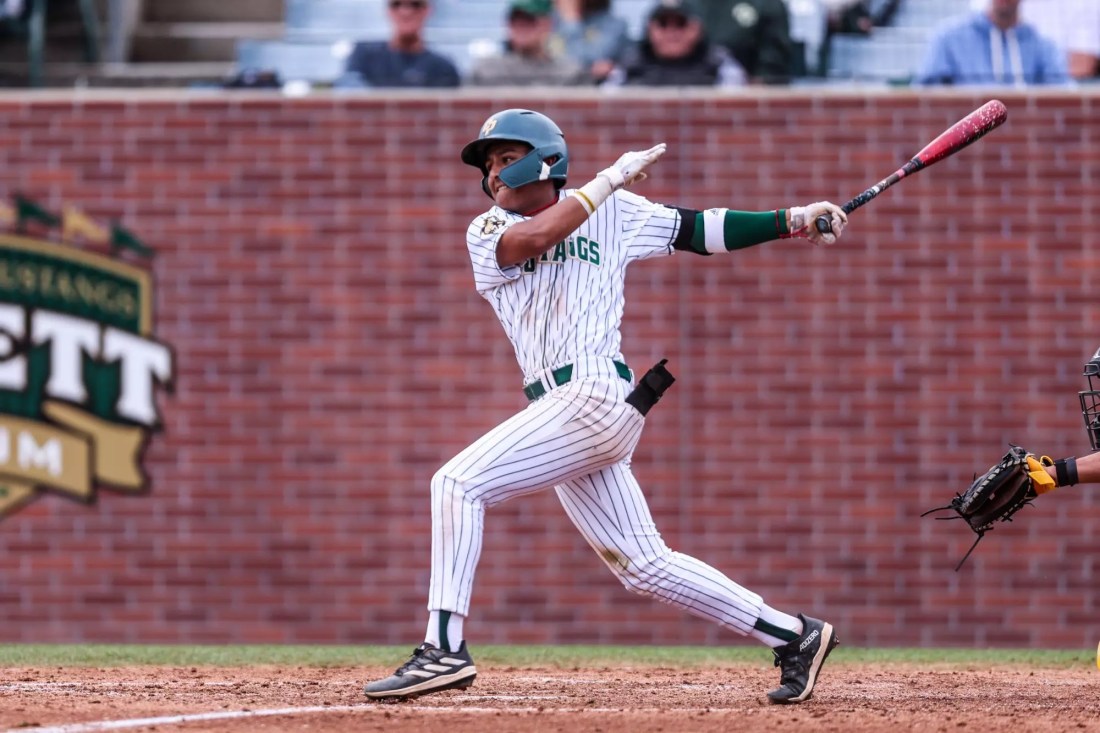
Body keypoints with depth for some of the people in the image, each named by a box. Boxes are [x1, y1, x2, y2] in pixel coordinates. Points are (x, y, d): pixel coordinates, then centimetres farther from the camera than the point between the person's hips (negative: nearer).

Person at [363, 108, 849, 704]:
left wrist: (794, 221, -2)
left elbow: (700, 231, 7)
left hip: (596, 397, -6)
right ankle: (794, 636, 16)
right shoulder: (487, 233, 14)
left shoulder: (612, 212, 7)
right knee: (644, 566, 7)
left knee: (458, 483, -20)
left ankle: (445, 648, -22)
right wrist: (609, 179, -4)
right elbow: (533, 238, -8)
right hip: (566, 410, 6)